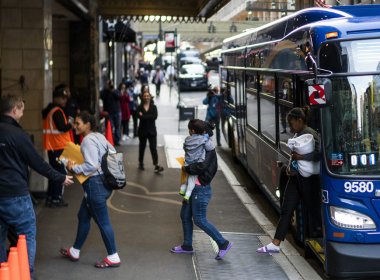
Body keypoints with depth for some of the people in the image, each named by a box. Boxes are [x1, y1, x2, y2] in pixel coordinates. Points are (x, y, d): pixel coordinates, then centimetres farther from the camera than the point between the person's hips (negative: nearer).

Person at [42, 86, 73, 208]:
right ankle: (56, 199, -3)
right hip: (60, 147, -9)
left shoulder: (49, 110, 15)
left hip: (52, 146, 9)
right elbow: (62, 128, -22)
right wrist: (71, 124, -7)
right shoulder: (57, 111, -15)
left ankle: (50, 197, 21)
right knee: (61, 172, -4)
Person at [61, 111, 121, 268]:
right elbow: (113, 153, 13)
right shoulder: (99, 136, 9)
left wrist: (74, 168, -13)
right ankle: (75, 251, 33)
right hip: (103, 181, 10)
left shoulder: (88, 140, -18)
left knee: (102, 222, -1)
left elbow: (91, 165, -24)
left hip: (95, 184, -10)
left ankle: (113, 258, 8)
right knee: (83, 217, 20)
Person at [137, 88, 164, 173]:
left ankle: (156, 166, -14)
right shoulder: (139, 107, 1)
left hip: (152, 130, 0)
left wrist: (144, 116, -16)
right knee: (142, 147, 12)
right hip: (142, 130, 0)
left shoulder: (153, 107, 2)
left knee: (153, 148, -7)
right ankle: (141, 163, 26)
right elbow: (140, 116, -16)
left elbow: (155, 116, -15)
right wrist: (149, 117, -22)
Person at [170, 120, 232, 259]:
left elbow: (201, 167, -32)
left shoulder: (208, 150, -19)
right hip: (193, 188, 10)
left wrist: (186, 168, -19)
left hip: (201, 189, -10)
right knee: (185, 215, 16)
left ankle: (223, 244, 3)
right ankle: (187, 246, 30)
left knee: (199, 220, -5)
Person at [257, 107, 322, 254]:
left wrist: (301, 157, -22)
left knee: (311, 210, 3)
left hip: (308, 179, -9)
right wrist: (290, 165, 7)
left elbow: (319, 154, -23)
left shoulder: (310, 134, -14)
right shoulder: (296, 134, 14)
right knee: (286, 210, 5)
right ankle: (275, 244, 6)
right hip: (295, 176, 9)